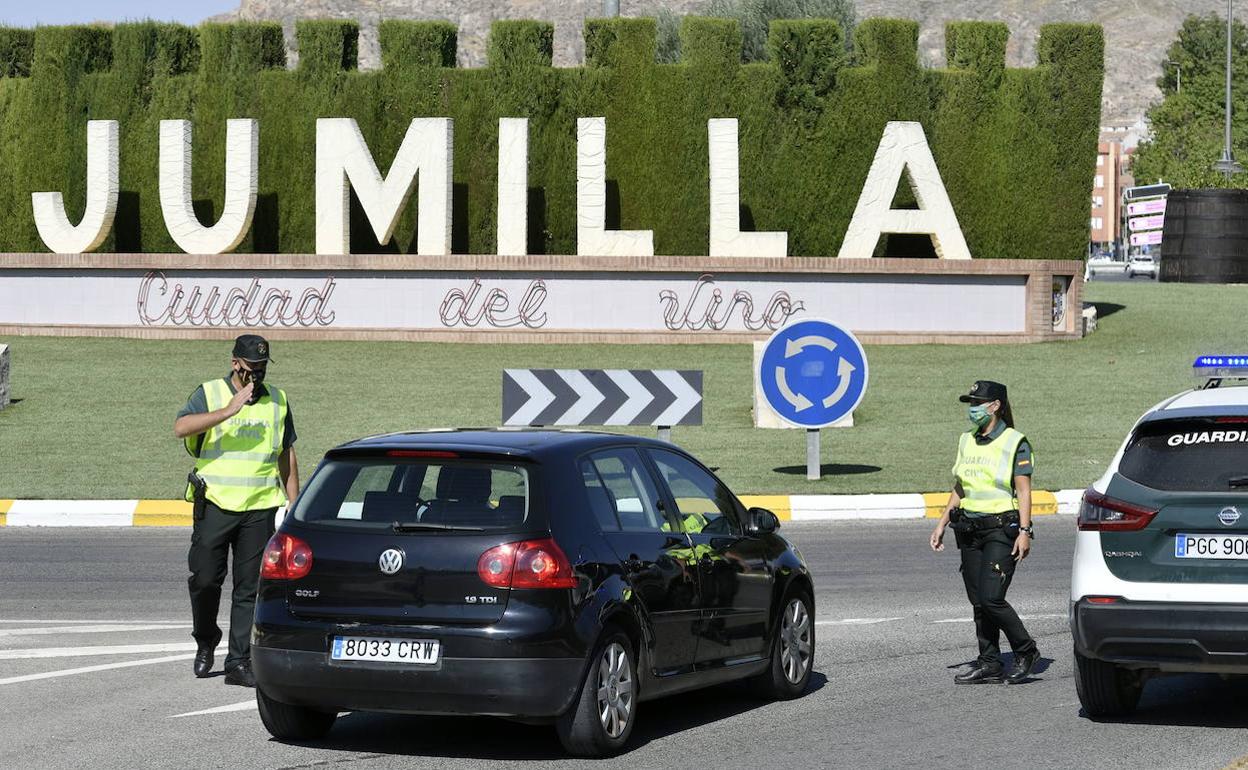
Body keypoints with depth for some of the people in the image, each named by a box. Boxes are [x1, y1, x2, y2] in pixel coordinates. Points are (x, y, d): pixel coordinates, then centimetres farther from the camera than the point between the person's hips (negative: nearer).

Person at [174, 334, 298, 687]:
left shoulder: (277, 401, 13)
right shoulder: (209, 394, 1)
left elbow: (287, 456, 20)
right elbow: (181, 427, -17)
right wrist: (228, 411, -24)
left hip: (260, 508, 2)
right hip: (214, 503, -2)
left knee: (249, 587, 0)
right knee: (205, 578, -5)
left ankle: (239, 661, 3)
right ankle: (205, 641, 21)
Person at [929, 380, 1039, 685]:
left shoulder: (1015, 443, -6)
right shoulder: (967, 441, 12)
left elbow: (1024, 491, -9)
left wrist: (1024, 532, -17)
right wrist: (942, 523, 15)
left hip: (1002, 529, -7)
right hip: (970, 530, 7)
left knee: (991, 598, -15)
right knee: (978, 602, 5)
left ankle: (1026, 652, 3)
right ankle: (990, 666, 10)